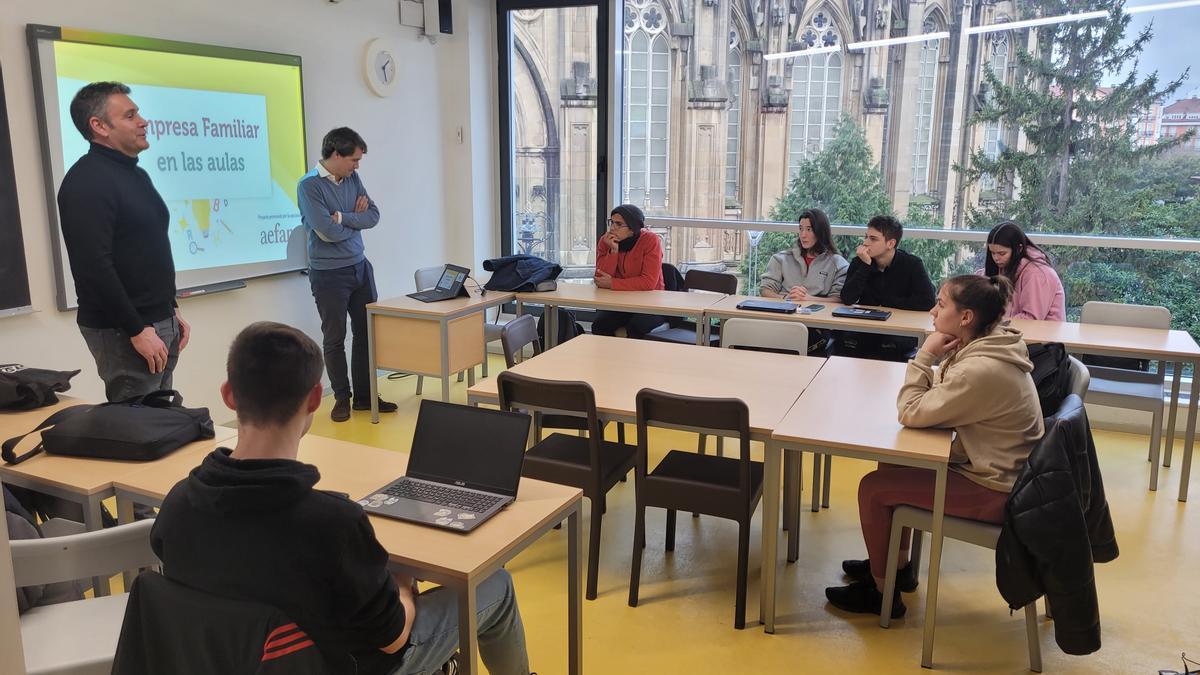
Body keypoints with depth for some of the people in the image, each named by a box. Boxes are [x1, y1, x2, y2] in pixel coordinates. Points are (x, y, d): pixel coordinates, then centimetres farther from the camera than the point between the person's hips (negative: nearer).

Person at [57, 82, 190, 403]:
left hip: (159, 321, 9)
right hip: (122, 330, -9)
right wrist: (136, 330, -20)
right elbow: (94, 266, -22)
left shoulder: (136, 174, 14)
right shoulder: (86, 181, -15)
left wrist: (171, 309, 17)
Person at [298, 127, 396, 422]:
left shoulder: (353, 179, 5)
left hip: (360, 266, 6)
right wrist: (356, 221, -4)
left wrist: (343, 217, -16)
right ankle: (342, 398, 19)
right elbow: (328, 231, -22)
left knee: (367, 332, 9)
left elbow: (373, 216, -1)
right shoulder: (309, 186, -14)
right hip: (329, 273, -6)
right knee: (335, 338, 5)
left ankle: (365, 395, 21)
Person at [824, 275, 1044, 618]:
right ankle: (896, 565, 32)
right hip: (996, 467, 10)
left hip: (993, 490, -10)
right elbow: (936, 401, 7)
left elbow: (911, 413, -23)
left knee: (873, 488, -8)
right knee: (892, 466, 18)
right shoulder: (983, 348, 1)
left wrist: (924, 357, -18)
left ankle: (881, 591, 11)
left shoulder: (981, 370, -30)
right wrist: (935, 360, -9)